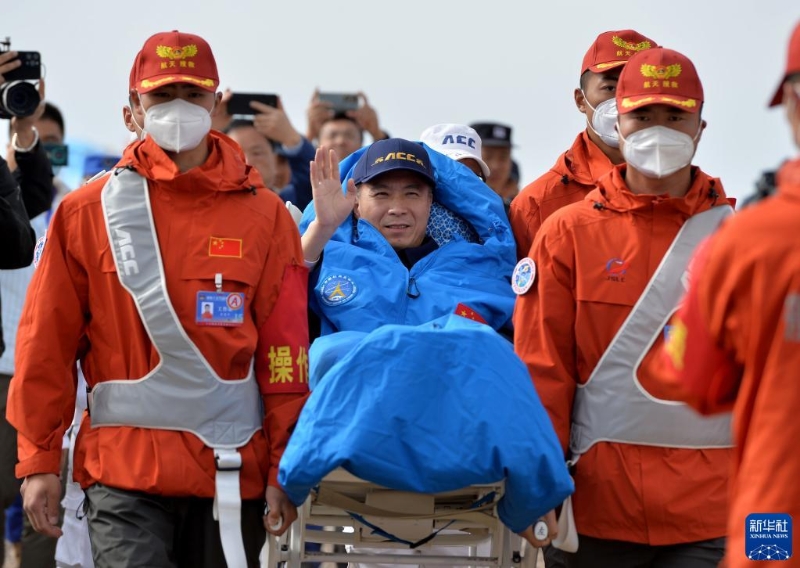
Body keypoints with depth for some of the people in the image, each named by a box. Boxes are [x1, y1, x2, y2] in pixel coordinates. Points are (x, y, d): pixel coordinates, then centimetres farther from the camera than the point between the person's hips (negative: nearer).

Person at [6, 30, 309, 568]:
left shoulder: (264, 215, 5)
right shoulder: (85, 214, 4)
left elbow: (285, 353, 3)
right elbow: (46, 347, 4)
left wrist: (284, 468, -1)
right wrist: (39, 461, 1)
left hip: (231, 471, 2)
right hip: (124, 466, -1)